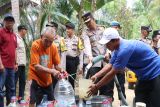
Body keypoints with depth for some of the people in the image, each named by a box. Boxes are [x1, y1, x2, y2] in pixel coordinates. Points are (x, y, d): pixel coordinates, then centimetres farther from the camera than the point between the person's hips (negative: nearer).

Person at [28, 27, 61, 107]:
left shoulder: (54, 47, -6)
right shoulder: (35, 45, -20)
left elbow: (56, 64, 0)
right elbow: (36, 66, -25)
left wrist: (60, 72, -21)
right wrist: (51, 71, -37)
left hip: (48, 80, 5)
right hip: (36, 80, -5)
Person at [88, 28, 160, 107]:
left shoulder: (124, 49, -29)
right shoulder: (118, 49, 1)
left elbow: (112, 73, -24)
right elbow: (110, 65, 9)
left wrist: (96, 87, -15)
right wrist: (96, 76, -4)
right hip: (144, 76, 10)